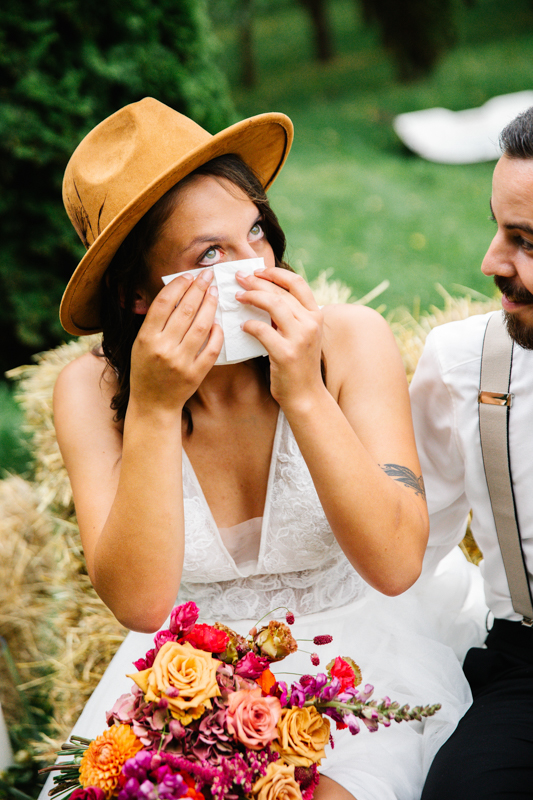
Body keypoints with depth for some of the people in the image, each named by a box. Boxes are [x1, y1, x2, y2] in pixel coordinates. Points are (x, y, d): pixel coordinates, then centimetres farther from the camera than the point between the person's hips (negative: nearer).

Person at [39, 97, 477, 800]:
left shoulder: (351, 340, -13)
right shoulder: (93, 390, -10)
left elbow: (395, 564, -19)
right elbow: (139, 602, -18)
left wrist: (305, 395, -28)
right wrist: (153, 409, -26)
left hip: (351, 656, -1)